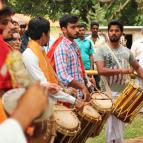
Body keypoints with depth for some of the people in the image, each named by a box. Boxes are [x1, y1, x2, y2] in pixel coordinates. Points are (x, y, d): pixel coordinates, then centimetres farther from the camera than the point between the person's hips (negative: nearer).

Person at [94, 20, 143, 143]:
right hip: (109, 92, -6)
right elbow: (101, 70, -20)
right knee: (116, 127, -6)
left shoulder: (126, 51, 9)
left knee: (119, 124, 13)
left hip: (124, 92, 6)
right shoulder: (101, 50, -7)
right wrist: (121, 70, -24)